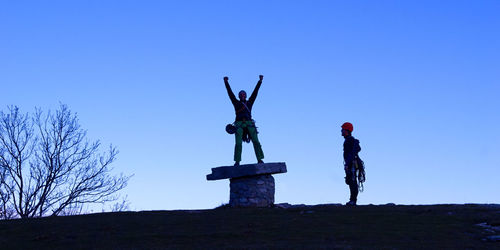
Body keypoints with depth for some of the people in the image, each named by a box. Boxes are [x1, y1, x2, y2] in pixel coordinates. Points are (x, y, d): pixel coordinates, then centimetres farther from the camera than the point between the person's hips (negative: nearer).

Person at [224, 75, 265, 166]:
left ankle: (259, 159, -16)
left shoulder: (249, 102, 24)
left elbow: (255, 92, 22)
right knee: (238, 143, -15)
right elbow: (230, 93, 15)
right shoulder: (236, 103, 20)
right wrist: (226, 82, 9)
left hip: (249, 124, 2)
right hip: (239, 124, -1)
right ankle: (237, 161, -17)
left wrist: (260, 81, 20)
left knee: (255, 141, -13)